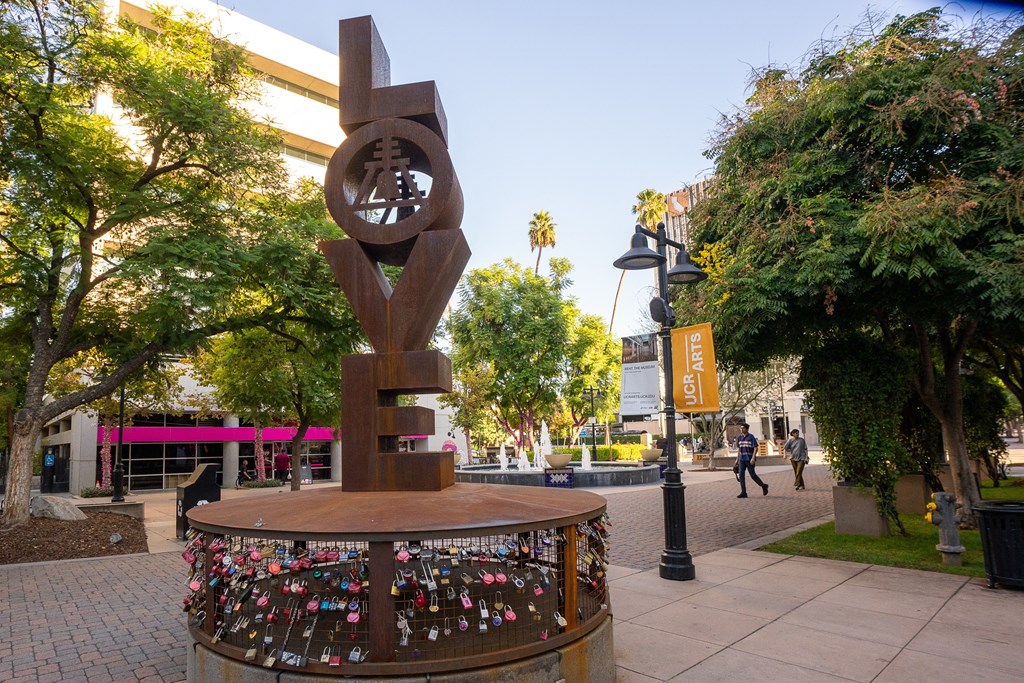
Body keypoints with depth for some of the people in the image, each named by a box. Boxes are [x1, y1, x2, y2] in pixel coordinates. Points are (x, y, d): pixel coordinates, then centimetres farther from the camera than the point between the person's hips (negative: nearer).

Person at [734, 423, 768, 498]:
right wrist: (737, 459, 13)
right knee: (741, 474, -6)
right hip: (742, 459, 5)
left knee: (752, 474, 0)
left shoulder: (751, 437, -8)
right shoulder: (739, 438, 9)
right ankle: (743, 492, -5)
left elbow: (756, 448, -11)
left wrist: (753, 458, -21)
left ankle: (763, 486, 26)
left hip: (750, 459, -5)